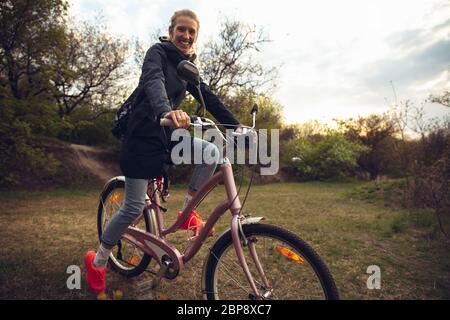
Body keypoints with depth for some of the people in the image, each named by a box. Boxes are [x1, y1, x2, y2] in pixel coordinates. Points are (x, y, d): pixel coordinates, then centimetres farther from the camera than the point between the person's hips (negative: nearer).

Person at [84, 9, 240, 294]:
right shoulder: (158, 52, -7)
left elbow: (209, 99, 4)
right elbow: (153, 81, -29)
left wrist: (238, 127, -7)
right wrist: (167, 110, -52)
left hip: (166, 134, 6)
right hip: (144, 134, -6)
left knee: (212, 152, -17)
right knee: (134, 207, -5)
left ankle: (188, 210, 0)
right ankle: (97, 261, 17)